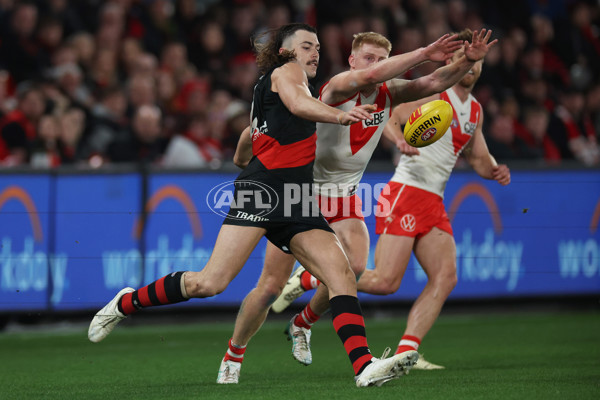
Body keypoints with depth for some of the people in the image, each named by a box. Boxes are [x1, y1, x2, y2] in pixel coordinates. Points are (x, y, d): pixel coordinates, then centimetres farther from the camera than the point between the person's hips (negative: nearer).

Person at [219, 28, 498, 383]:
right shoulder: (340, 85, -20)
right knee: (271, 286, -5)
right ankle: (234, 355, 17)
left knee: (354, 266, -21)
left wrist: (468, 61, -30)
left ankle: (303, 324, 7)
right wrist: (424, 54, -43)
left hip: (344, 199, 5)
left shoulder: (389, 93, -3)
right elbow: (369, 76, -42)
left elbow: (434, 83, -13)